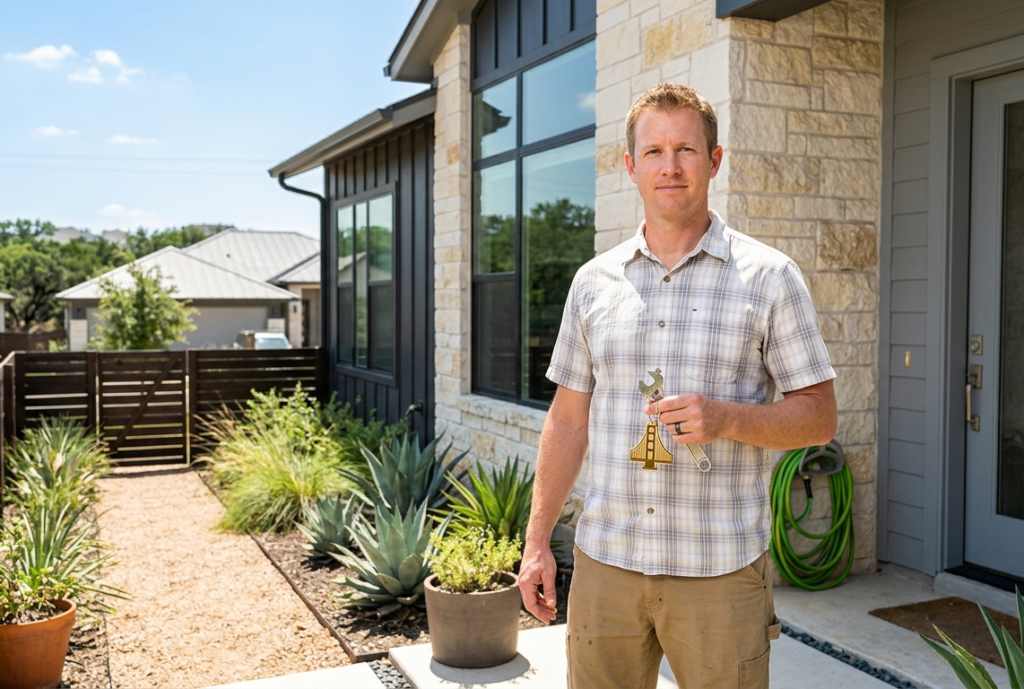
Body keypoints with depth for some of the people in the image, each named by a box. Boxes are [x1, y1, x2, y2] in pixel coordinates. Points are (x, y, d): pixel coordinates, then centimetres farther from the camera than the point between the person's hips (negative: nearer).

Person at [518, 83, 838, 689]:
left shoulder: (769, 277, -2)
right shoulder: (594, 281, 7)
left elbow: (820, 417, -1)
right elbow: (569, 418, 11)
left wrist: (726, 418, -20)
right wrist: (537, 541, 8)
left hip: (720, 570, -2)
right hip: (605, 561, 3)